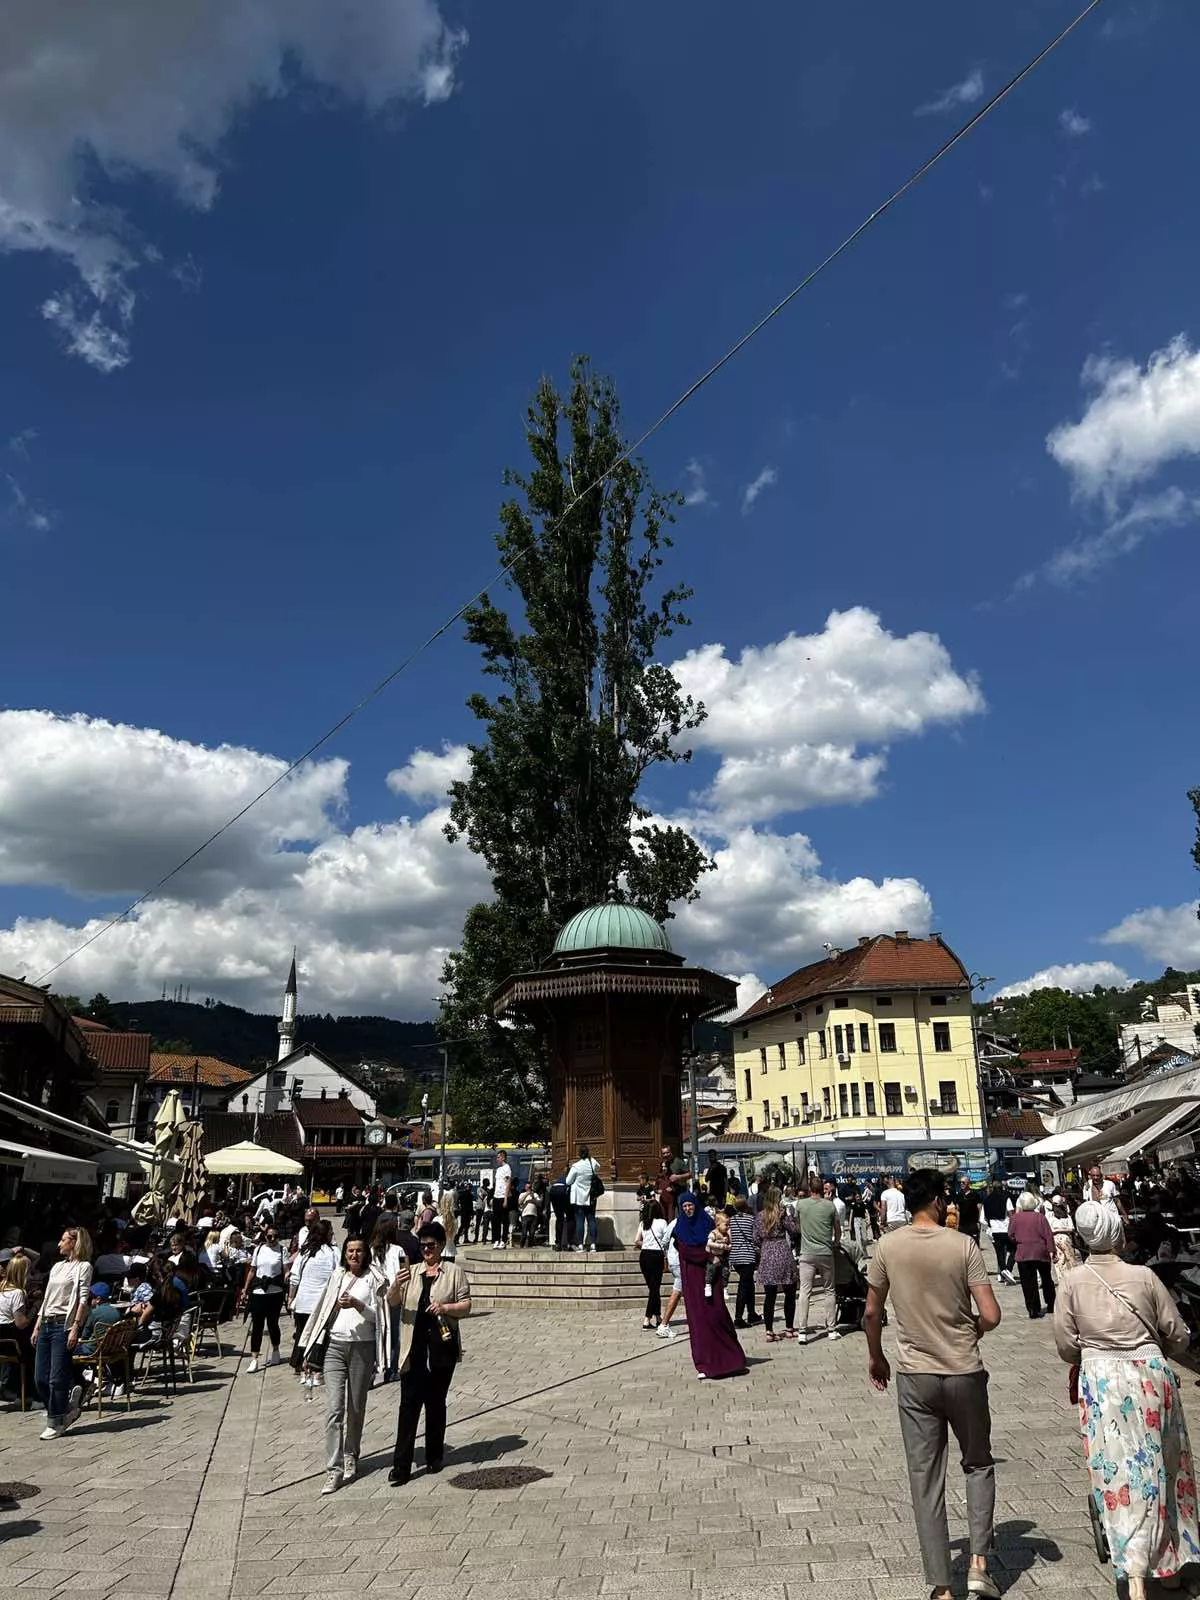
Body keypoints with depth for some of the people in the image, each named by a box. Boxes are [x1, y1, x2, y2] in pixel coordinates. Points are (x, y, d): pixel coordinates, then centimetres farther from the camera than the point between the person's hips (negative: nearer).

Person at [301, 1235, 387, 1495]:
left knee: (356, 1407, 10)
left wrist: (357, 1304, -20)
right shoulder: (337, 1277, 11)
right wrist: (311, 1351, 15)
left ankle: (350, 1457, 30)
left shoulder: (374, 1279, 2)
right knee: (333, 1408, -7)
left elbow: (377, 1316, -2)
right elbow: (323, 1312, 15)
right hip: (335, 1345, 1)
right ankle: (334, 1469, -6)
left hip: (363, 1347, -1)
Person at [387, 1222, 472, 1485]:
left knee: (436, 1403, 10)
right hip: (413, 1347, 1)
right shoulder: (411, 1272, 11)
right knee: (409, 1404, -3)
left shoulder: (455, 1271, 3)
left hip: (442, 1346, -1)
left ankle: (434, 1457, 26)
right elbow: (392, 1302, 2)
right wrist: (396, 1285, -19)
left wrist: (445, 1307, -19)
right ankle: (401, 1466, 0)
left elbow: (466, 1306, 0)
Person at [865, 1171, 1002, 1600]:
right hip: (964, 1374, -1)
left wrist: (875, 1357, 18)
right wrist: (971, 1331, 10)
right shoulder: (964, 1245, -11)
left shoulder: (887, 1247, -6)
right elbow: (991, 1316, -12)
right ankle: (979, 1564, 12)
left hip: (915, 1377, 1)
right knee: (978, 1464, 22)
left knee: (926, 1481, 9)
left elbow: (872, 1312, 2)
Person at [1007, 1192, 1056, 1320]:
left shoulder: (1015, 1217, -3)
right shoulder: (1040, 1216, -2)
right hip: (1041, 1252, 2)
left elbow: (1011, 1235, -3)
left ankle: (1034, 1310, -3)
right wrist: (1051, 1250, -5)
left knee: (1028, 1283, 1)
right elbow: (1048, 1235, -7)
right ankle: (1051, 1305, 29)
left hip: (1023, 1253, -2)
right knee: (1046, 1279, 20)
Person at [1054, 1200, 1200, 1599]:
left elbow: (1066, 1344, -3)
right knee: (1155, 1466, 18)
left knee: (1119, 1473, 3)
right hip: (1150, 1373, 1)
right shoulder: (1144, 1276, -6)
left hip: (1100, 1379, -1)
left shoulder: (1073, 1282, -7)